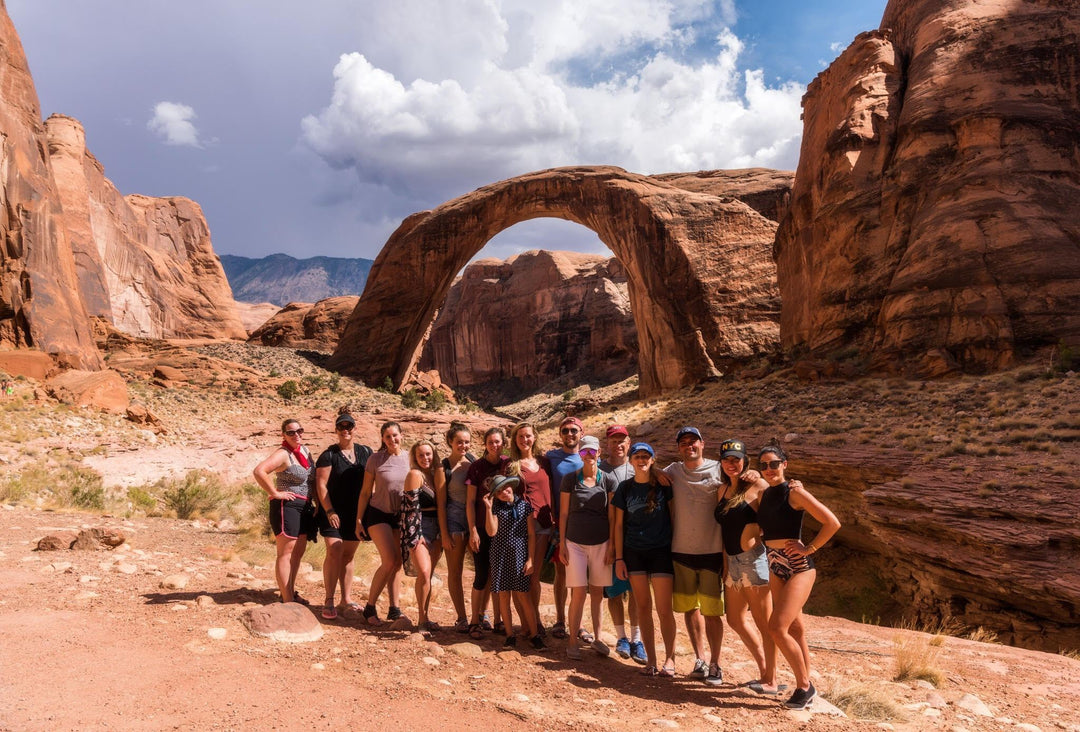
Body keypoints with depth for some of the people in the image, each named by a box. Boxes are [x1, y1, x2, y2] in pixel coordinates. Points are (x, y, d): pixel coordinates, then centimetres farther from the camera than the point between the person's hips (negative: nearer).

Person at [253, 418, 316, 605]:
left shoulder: (305, 450, 11)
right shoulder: (283, 454, -14)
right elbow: (259, 471, -29)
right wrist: (275, 493, -22)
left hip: (304, 507, 9)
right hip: (286, 506, -9)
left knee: (298, 553, 15)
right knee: (286, 553, -6)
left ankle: (290, 592, 28)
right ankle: (287, 600, -3)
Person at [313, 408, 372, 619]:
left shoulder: (365, 453, 6)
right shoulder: (329, 455, -5)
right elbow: (321, 485, -9)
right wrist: (329, 511, -16)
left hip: (356, 512, 4)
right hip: (334, 512, -4)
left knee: (349, 555, 11)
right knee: (334, 552, -13)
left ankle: (346, 599, 19)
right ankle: (329, 601, -4)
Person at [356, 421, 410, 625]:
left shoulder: (409, 458, 1)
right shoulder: (375, 460, -7)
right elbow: (365, 492, -2)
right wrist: (359, 520, -4)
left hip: (401, 516, 4)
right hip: (379, 514, -4)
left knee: (398, 563, 4)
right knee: (390, 561, -14)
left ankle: (394, 609, 15)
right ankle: (370, 608, -1)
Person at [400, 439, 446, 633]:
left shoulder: (436, 475, 10)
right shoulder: (415, 475, -9)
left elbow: (440, 505, 11)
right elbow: (412, 507, -12)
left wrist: (443, 533, 6)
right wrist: (416, 535, -15)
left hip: (435, 530, 6)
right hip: (418, 529, -6)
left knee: (427, 575, 9)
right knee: (424, 573, -16)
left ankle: (424, 618, 18)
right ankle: (422, 620, -5)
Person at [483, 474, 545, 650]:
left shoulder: (525, 505, 1)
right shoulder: (496, 507, 2)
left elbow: (531, 534, 3)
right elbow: (491, 532, -10)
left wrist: (530, 559, -2)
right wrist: (488, 508, -17)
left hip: (520, 555, -1)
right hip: (500, 556, 1)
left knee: (522, 596, -4)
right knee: (503, 595, 4)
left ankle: (534, 634, 6)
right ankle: (510, 635, 16)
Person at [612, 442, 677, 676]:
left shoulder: (663, 484, -2)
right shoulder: (625, 488, 3)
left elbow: (673, 515, 2)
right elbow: (619, 524, 6)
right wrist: (619, 558, 2)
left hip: (661, 551, -2)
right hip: (634, 553, 2)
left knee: (664, 609, -2)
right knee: (643, 608, 7)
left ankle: (670, 659, 12)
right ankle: (650, 659, 17)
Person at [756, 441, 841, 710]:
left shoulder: (794, 492, -11)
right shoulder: (764, 495, 9)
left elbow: (832, 523, -15)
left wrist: (810, 548, -12)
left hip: (798, 567, -7)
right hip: (775, 567, 7)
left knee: (777, 627, -14)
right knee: (794, 629, 13)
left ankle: (805, 686, 3)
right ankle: (806, 687, 23)